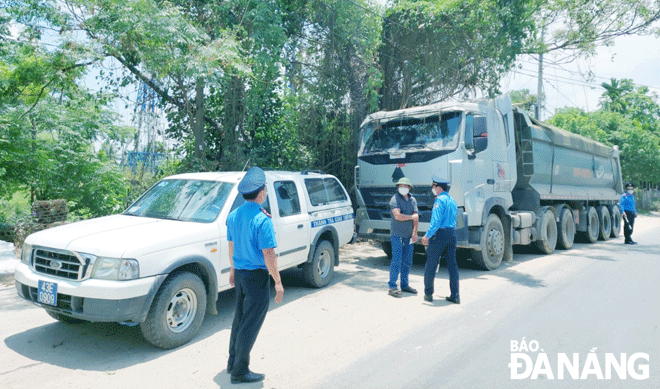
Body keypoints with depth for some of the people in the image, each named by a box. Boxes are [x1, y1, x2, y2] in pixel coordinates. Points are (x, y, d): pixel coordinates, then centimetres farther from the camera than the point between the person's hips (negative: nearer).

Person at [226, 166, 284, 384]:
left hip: (240, 274, 8)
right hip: (256, 276, -8)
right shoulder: (262, 220, -21)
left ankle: (233, 362, 33)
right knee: (251, 324, 4)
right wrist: (278, 282, -14)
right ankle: (240, 371, 15)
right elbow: (268, 254, -21)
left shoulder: (233, 215, 4)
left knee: (240, 319, 21)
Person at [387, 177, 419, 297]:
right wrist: (411, 217, -5)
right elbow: (397, 216, -18)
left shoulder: (412, 200, 11)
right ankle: (392, 286, -2)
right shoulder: (395, 199, -5)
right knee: (397, 260, -9)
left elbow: (416, 218, 4)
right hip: (397, 234, -6)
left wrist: (414, 233, -6)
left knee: (407, 261, 10)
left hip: (409, 235, 6)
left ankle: (404, 285, 21)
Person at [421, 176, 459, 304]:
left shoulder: (440, 200, -11)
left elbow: (436, 221, -19)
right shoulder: (452, 200, 16)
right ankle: (455, 296, 9)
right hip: (452, 234, 8)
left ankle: (428, 293, 12)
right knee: (452, 265, 8)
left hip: (440, 234, -8)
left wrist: (427, 236, -13)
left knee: (431, 265, 3)